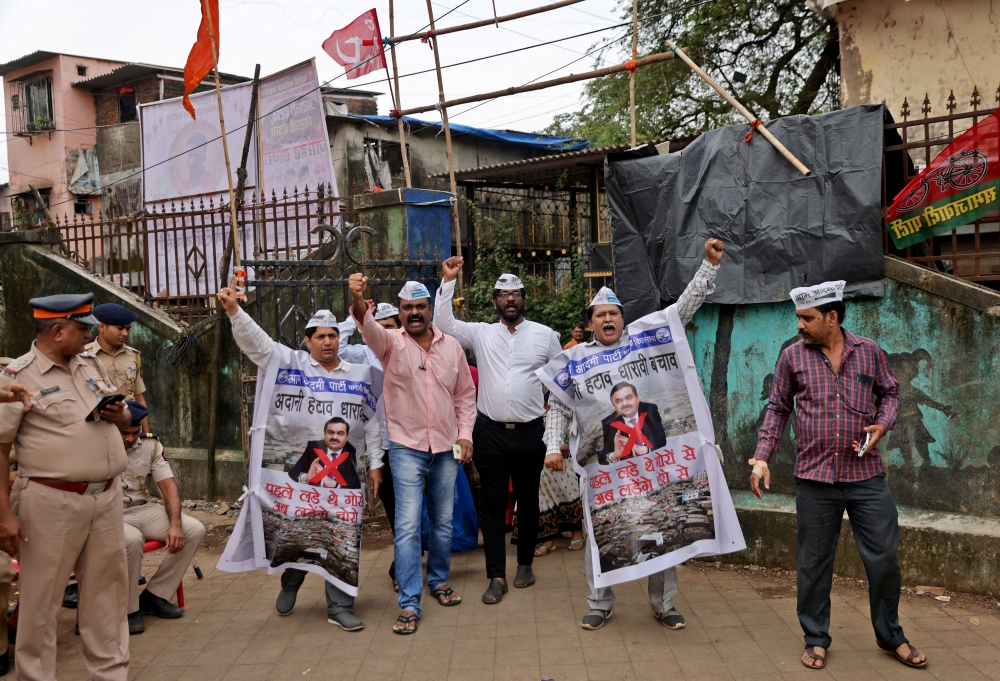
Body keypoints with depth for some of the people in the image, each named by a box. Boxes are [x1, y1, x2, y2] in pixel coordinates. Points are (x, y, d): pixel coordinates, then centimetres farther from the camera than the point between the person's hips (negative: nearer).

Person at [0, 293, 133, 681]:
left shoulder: (92, 364, 12)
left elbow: (126, 420, 23)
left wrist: (119, 415, -2)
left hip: (106, 496, 6)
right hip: (52, 502, -6)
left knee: (107, 591, 13)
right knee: (41, 599, 2)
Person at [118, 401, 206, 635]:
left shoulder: (151, 444, 2)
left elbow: (168, 487, 0)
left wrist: (175, 524, -14)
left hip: (142, 510, 6)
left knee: (195, 530, -12)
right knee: (132, 540, -38)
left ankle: (153, 596, -2)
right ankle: (128, 608, -14)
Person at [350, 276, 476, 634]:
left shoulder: (451, 346, 4)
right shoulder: (391, 342, -5)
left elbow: (465, 394, 11)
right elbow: (369, 326, -28)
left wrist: (465, 434, 2)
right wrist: (358, 300, -49)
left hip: (446, 447, 3)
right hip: (407, 447, -3)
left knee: (443, 521, 15)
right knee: (408, 525, -7)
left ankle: (439, 581, 36)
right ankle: (409, 605, -1)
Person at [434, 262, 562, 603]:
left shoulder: (545, 335, 4)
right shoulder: (481, 333, 5)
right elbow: (443, 324, -4)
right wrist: (448, 281, -10)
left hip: (531, 432, 0)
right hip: (491, 432, 0)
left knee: (528, 501, 12)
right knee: (492, 504, 3)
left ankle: (525, 563, 30)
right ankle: (496, 576, 9)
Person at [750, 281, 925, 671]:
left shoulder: (869, 352, 2)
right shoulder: (792, 357, 1)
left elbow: (890, 393, 14)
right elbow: (777, 409, 6)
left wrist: (882, 424, -6)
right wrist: (762, 456, -2)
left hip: (866, 475, 1)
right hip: (814, 478, 0)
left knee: (884, 558, 6)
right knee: (814, 563, 7)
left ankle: (890, 636, 27)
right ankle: (816, 639, 23)